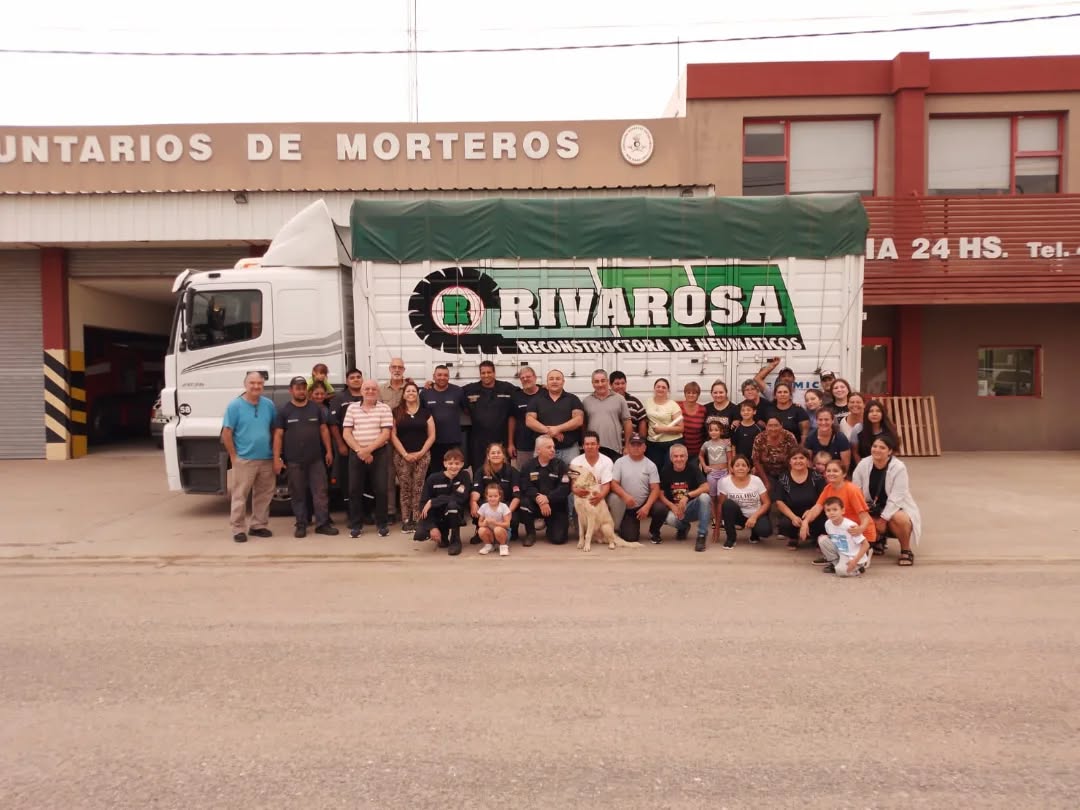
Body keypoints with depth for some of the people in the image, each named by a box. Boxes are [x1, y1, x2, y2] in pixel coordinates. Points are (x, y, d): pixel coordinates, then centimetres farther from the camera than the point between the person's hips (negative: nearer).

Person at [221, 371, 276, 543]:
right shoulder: (235, 405, -5)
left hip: (266, 459, 5)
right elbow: (226, 433, -6)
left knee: (263, 496, 11)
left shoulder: (269, 405, 7)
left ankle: (258, 525, 23)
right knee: (240, 496, -1)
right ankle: (238, 529, 7)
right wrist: (233, 456, -8)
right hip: (244, 460, -4)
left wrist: (276, 453, 9)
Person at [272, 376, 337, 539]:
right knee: (298, 494, 6)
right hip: (294, 461, -1)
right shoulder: (284, 411, 2)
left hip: (316, 459, 1)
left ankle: (322, 524, 7)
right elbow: (278, 435, -1)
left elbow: (324, 430, 11)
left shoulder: (316, 408, 7)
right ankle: (301, 525, 15)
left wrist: (329, 451, 5)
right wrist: (277, 458, -7)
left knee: (321, 492, 1)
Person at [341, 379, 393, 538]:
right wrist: (360, 450, -11)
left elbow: (386, 434, -6)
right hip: (356, 454, 2)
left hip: (379, 453, -2)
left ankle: (382, 524, 11)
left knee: (380, 489, -1)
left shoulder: (384, 408, 0)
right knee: (355, 489, 3)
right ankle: (356, 524, 13)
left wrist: (368, 449, -15)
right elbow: (346, 433, 1)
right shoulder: (352, 408, 6)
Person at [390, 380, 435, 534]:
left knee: (418, 488, -1)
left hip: (422, 456, 1)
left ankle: (417, 519, 5)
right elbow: (393, 435, 0)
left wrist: (421, 452, -7)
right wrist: (405, 454, -9)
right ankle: (406, 520, 4)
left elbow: (432, 436, 5)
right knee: (404, 488, -1)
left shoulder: (425, 412, 8)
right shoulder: (396, 412, 5)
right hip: (402, 456, -1)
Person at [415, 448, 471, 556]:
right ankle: (443, 536, 11)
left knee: (452, 504, -35)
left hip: (454, 515, -1)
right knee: (420, 535, -24)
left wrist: (432, 502, -24)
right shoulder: (433, 478, -11)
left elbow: (461, 498, -26)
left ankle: (455, 540, -14)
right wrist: (432, 527, -23)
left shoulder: (464, 476, -12)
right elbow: (424, 504, -11)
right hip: (435, 515, 2)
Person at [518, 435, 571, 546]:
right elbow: (526, 488, -12)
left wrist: (548, 498, -27)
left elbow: (565, 488, -14)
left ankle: (550, 525, 24)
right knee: (524, 502, -32)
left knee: (558, 538, -15)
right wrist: (538, 498, -31)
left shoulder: (561, 465, -4)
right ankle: (530, 533, -7)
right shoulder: (528, 466, -1)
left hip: (556, 506, -1)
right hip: (536, 503, 1)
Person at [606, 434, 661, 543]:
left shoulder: (650, 465, 1)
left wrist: (647, 506, -21)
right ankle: (615, 529, 2)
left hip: (643, 505, 1)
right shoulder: (620, 462, -1)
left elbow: (655, 489, -5)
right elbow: (613, 484, -9)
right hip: (626, 507, -1)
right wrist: (625, 496, -28)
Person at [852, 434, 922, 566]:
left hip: (896, 508, -3)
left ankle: (906, 551, -8)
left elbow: (896, 497, -22)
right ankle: (878, 539, 12)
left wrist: (883, 518, -26)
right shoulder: (863, 464, -9)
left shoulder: (899, 467, -19)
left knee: (899, 519, -37)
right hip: (873, 509, 3)